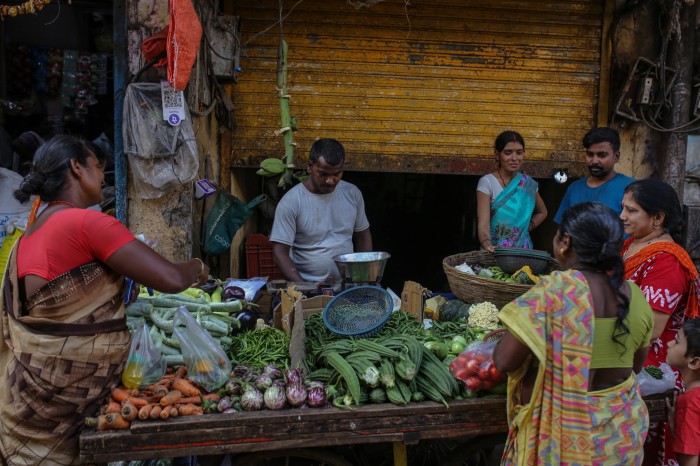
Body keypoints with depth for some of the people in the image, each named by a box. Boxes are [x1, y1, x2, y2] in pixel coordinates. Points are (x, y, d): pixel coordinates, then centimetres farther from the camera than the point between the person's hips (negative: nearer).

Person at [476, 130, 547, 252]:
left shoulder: (528, 184, 3)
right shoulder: (487, 182, -11)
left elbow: (542, 212, 20)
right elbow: (483, 223, -20)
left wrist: (527, 227, 3)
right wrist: (487, 245, -38)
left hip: (523, 249, 4)